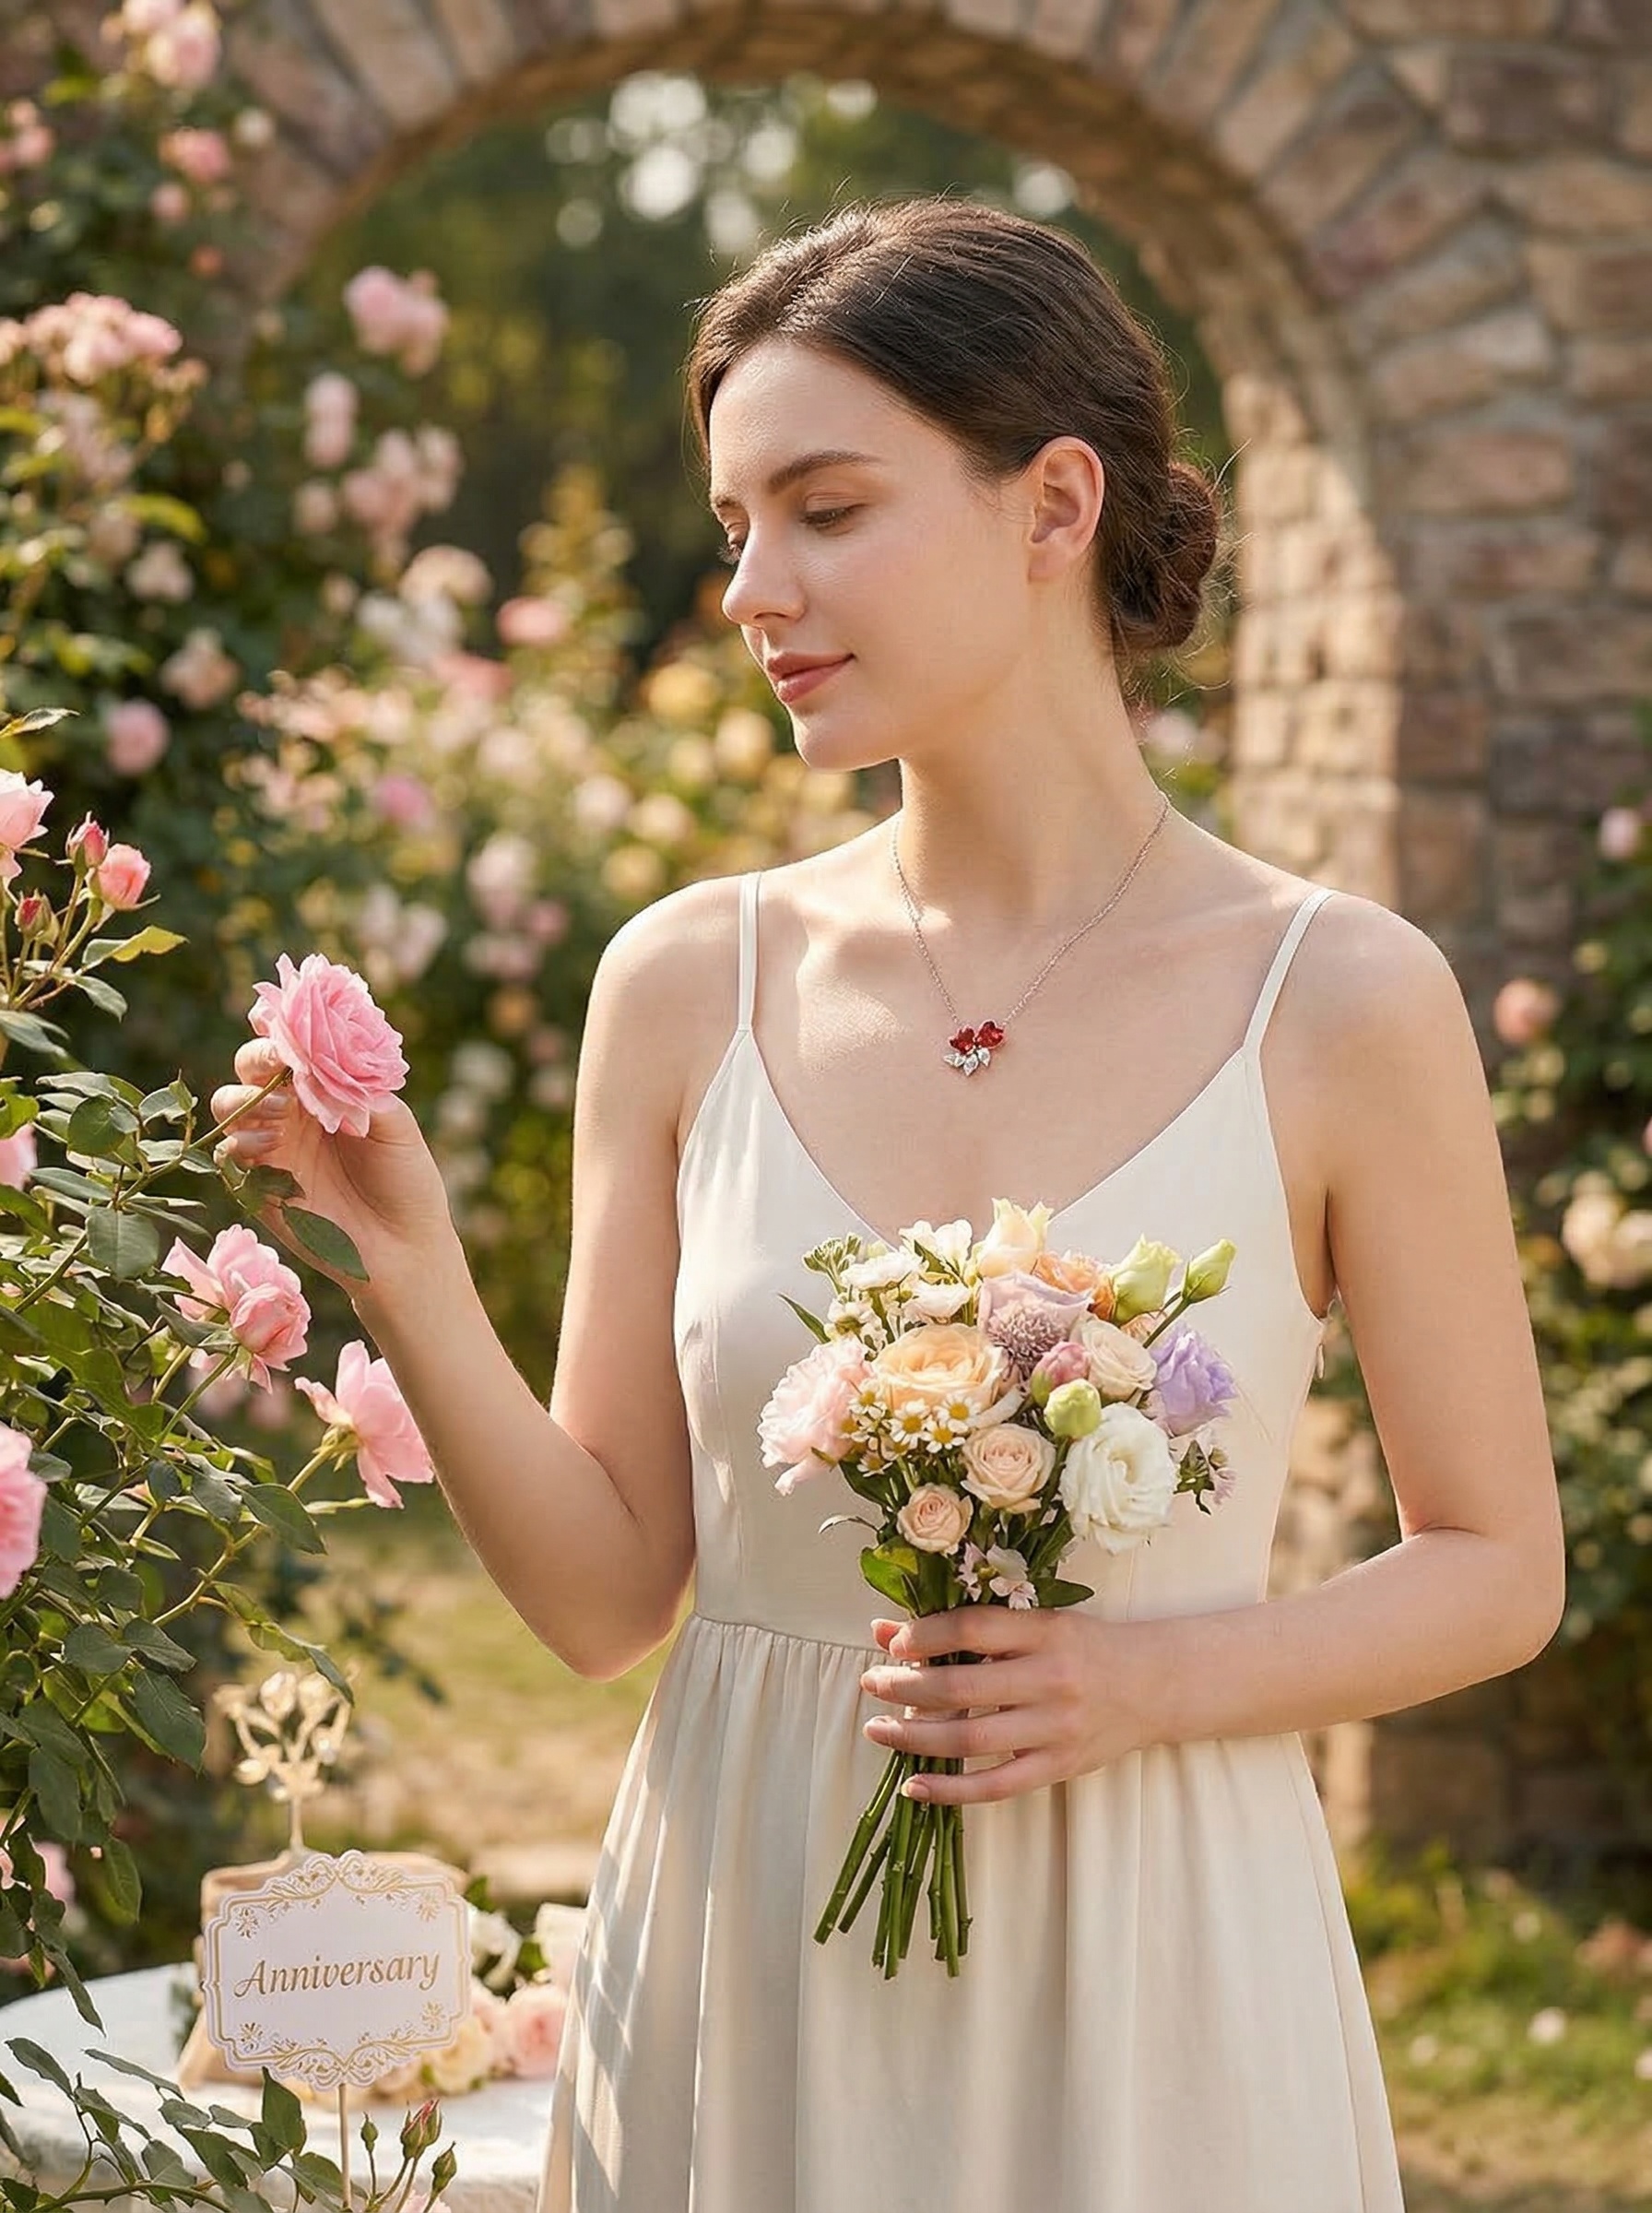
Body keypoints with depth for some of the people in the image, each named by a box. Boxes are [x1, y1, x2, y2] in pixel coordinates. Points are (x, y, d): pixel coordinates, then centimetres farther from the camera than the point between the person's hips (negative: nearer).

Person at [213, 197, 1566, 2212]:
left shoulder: (1340, 1003, -8)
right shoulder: (688, 984, -1)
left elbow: (1497, 1570, 0)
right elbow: (604, 1590, 1)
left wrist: (1149, 1681, -14)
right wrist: (408, 1281, -13)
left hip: (1143, 1981, -2)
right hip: (743, 1968, 2)